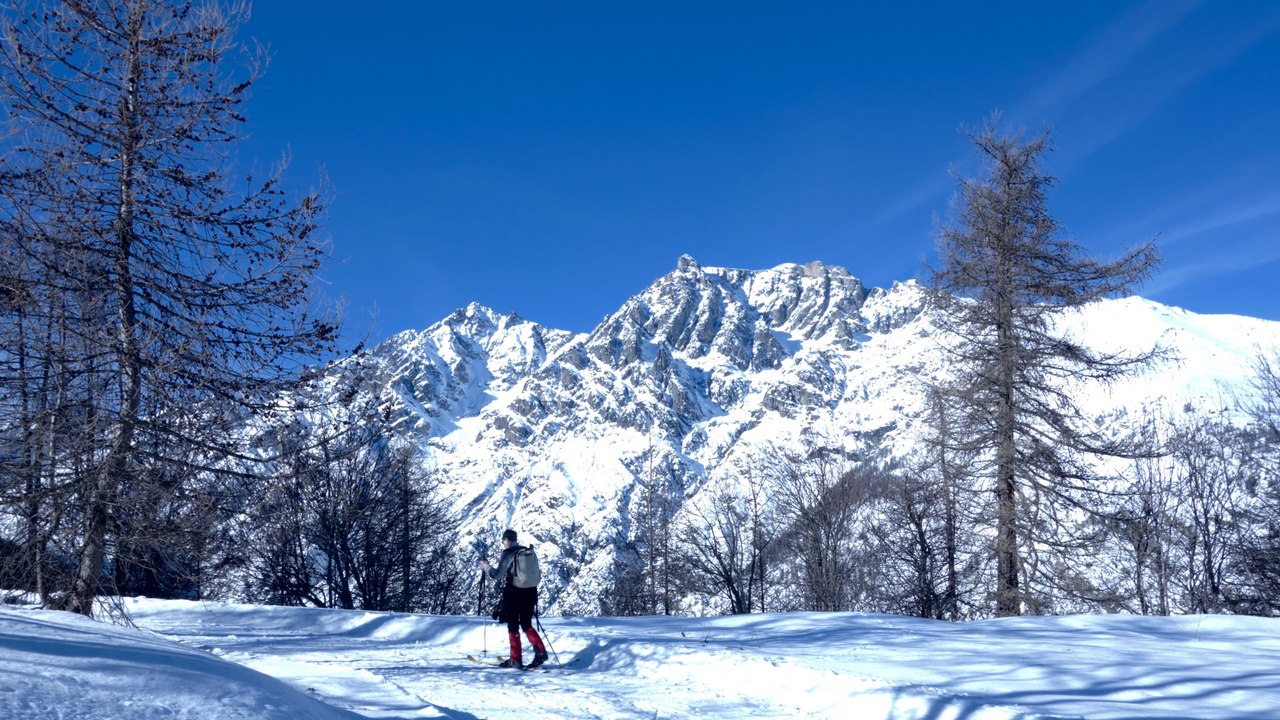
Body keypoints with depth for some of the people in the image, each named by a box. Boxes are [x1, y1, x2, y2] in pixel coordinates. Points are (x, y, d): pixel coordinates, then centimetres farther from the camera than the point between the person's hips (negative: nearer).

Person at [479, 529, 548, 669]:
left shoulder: (508, 554, -11)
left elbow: (498, 575, -10)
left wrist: (486, 566, 6)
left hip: (513, 594, -6)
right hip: (530, 593, 6)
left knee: (513, 626, 6)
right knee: (527, 625, 16)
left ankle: (516, 660, 9)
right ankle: (540, 651, -1)